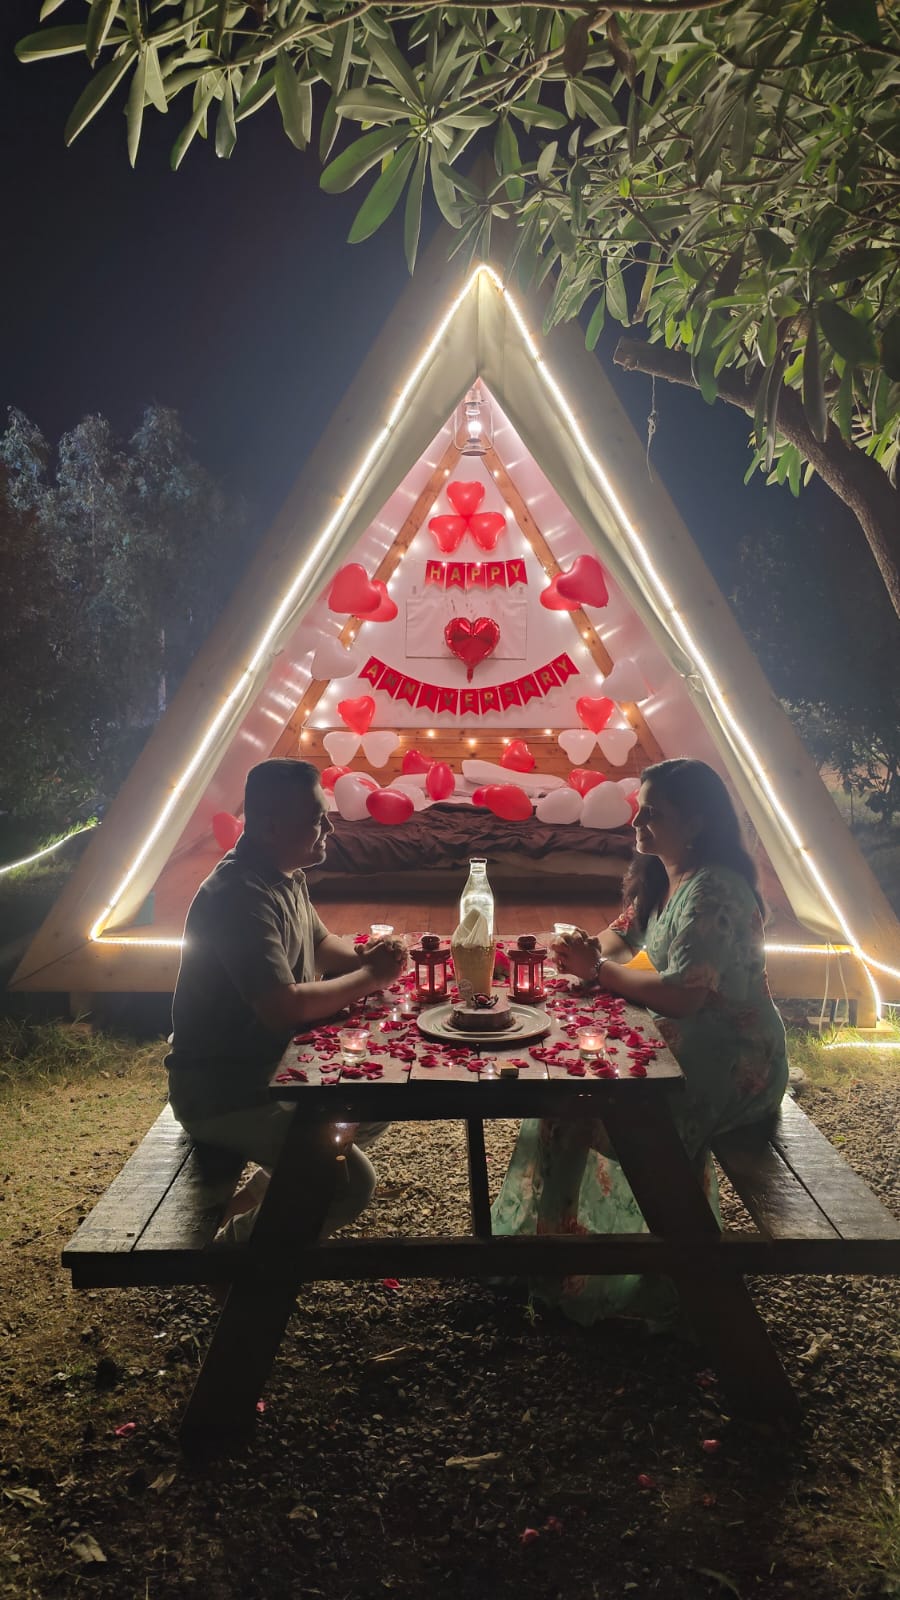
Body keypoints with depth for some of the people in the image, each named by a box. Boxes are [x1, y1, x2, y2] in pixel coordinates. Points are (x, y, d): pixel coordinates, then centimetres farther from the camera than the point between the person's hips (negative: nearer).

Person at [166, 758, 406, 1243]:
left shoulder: (287, 877, 6)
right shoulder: (239, 896, -26)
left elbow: (319, 943, 22)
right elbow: (285, 1006, -33)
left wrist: (362, 955, 0)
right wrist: (370, 977, -19)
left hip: (270, 1068, 10)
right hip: (221, 1093, -10)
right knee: (352, 1182, -19)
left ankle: (257, 1196, 26)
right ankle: (242, 1238, 7)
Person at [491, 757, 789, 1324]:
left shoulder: (712, 892, -22)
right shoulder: (660, 878, 8)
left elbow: (680, 995, -29)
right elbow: (623, 935, 16)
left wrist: (599, 970, -17)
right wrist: (594, 954, -8)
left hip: (731, 1063, -9)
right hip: (683, 1040, 9)